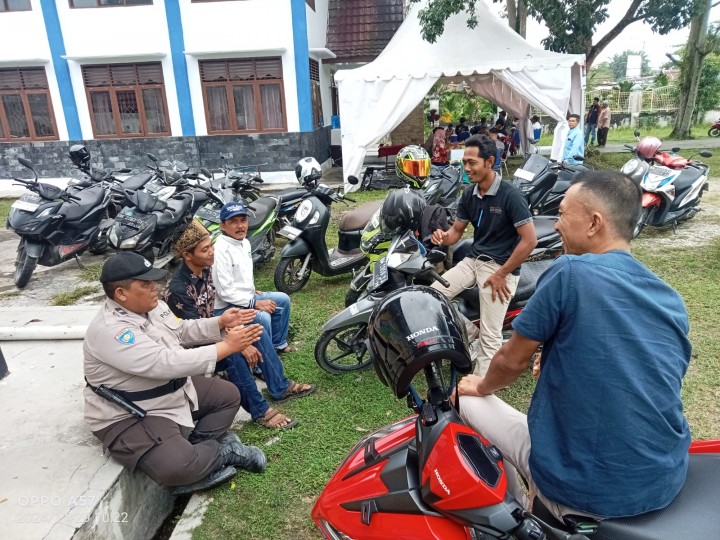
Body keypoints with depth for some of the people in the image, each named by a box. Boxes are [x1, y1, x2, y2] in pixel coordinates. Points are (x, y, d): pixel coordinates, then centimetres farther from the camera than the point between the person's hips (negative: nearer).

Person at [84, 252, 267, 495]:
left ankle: (199, 451, 3)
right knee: (176, 466, -29)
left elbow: (181, 331, 13)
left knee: (228, 394, 13)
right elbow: (167, 363, -36)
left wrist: (220, 323, -3)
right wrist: (227, 346, -33)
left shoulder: (151, 305, -2)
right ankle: (222, 450, 1)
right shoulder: (110, 331, -31)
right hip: (129, 417, -9)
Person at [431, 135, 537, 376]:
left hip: (500, 266, -7)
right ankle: (469, 331, 14)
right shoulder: (469, 195, 5)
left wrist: (501, 274, -16)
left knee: (489, 337, -5)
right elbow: (456, 231, 11)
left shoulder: (510, 195, -16)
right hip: (473, 260, 7)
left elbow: (530, 240, -18)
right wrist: (443, 237, -14)